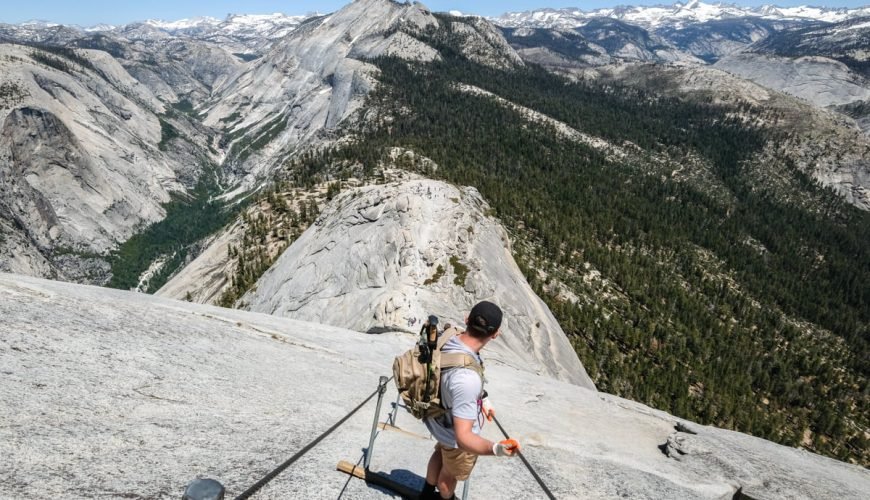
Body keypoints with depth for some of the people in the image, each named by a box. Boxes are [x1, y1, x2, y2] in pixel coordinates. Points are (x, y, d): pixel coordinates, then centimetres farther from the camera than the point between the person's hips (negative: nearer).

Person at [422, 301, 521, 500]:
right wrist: (496, 449, -61)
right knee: (451, 473, 27)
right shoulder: (466, 378, -48)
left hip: (443, 420, 7)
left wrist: (483, 398, 7)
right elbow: (463, 438, -45)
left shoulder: (449, 339, -22)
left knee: (441, 454, 37)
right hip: (456, 438, -7)